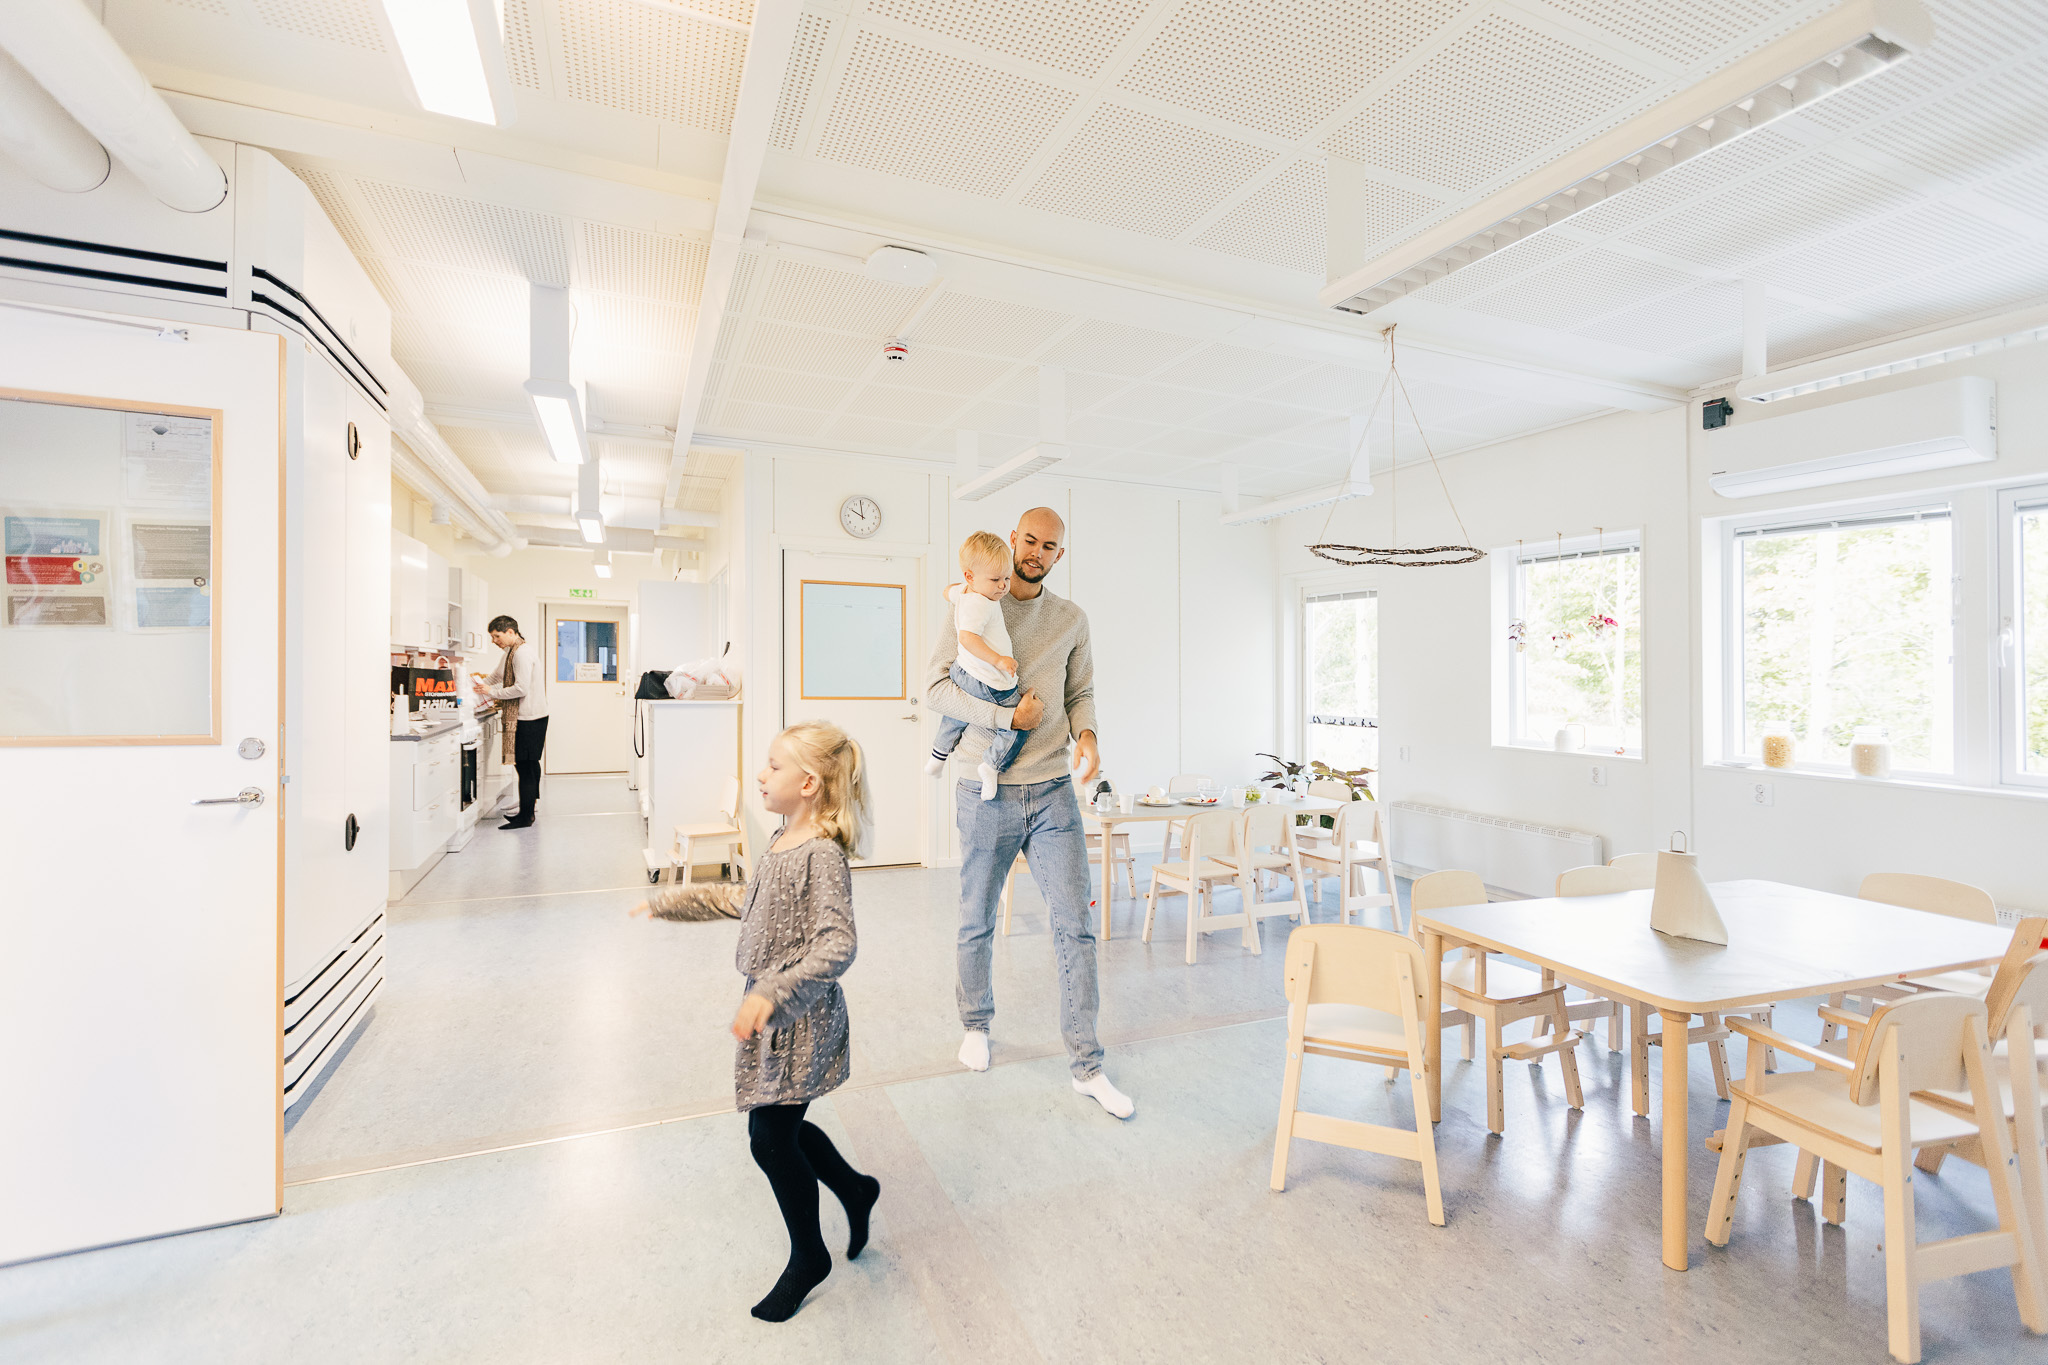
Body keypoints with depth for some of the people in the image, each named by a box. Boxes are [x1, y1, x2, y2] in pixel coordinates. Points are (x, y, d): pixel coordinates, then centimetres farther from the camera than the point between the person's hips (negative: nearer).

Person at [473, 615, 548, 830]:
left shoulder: (522, 653, -16)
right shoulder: (510, 652, 18)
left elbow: (521, 689, -20)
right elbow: (494, 678, 24)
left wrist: (492, 692, -10)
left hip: (528, 719, -10)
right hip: (527, 716, 10)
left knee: (525, 766, -5)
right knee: (529, 765, 14)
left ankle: (525, 817, 0)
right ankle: (528, 809, 23)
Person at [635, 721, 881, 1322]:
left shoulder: (823, 854, -25)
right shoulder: (784, 839, 5)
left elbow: (836, 945, -33)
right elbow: (743, 901, 20)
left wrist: (771, 993, -42)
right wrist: (664, 901, 24)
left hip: (799, 1020, -9)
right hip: (771, 1011, 9)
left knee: (771, 1138, 7)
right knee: (782, 1128, 20)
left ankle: (808, 1256, 33)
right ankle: (855, 1190, 44)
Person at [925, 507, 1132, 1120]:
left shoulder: (1071, 619, 10)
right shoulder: (973, 608, 1)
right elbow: (936, 686, -8)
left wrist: (1085, 731, -6)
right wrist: (1009, 716, -16)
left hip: (1054, 792, 2)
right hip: (986, 793, -2)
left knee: (1076, 926, 0)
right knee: (977, 921, 14)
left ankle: (1087, 1067, 12)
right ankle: (976, 1026, 39)